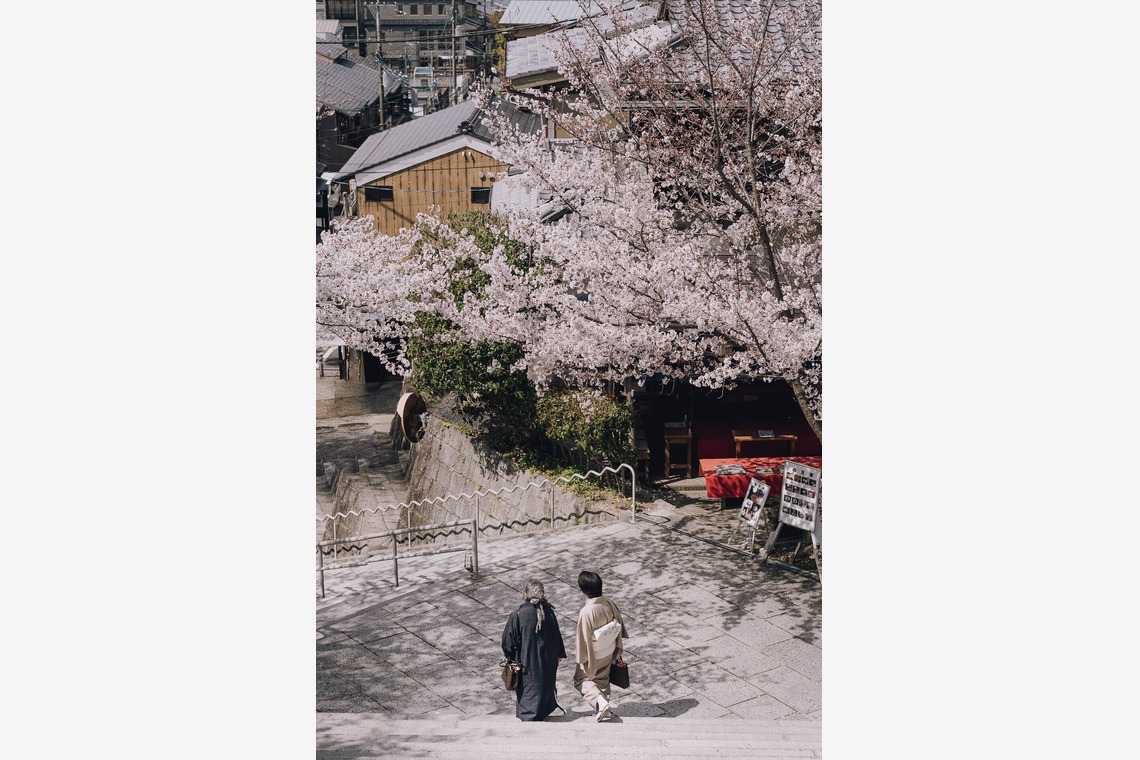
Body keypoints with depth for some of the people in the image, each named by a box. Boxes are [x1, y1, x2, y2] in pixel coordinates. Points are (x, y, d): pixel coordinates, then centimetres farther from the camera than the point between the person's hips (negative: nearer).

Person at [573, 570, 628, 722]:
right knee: (603, 680, 27)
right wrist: (617, 649, 15)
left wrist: (582, 660, -8)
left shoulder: (586, 612, -33)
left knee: (581, 679, 18)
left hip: (593, 655, -5)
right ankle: (605, 709, 37)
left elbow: (584, 638, -23)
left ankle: (601, 702, 1)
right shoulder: (609, 604, -15)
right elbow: (619, 626, -1)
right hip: (609, 652, 6)